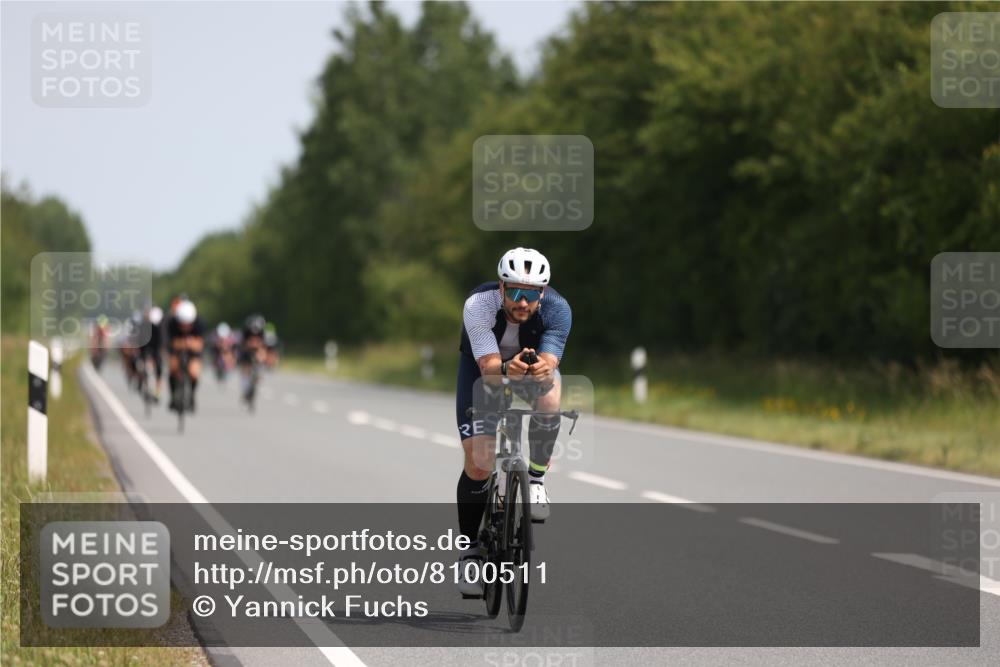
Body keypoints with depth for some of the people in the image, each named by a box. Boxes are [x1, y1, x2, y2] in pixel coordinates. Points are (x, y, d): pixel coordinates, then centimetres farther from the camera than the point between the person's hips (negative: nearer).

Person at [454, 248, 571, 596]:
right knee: (478, 463, -13)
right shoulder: (478, 305, -35)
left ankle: (536, 479, -14)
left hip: (535, 361, 1)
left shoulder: (556, 309, -32)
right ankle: (470, 551, 5)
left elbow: (550, 360, -44)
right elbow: (489, 367, -43)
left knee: (550, 396, -37)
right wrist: (507, 370, -66)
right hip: (482, 365, -1)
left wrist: (543, 368, -68)